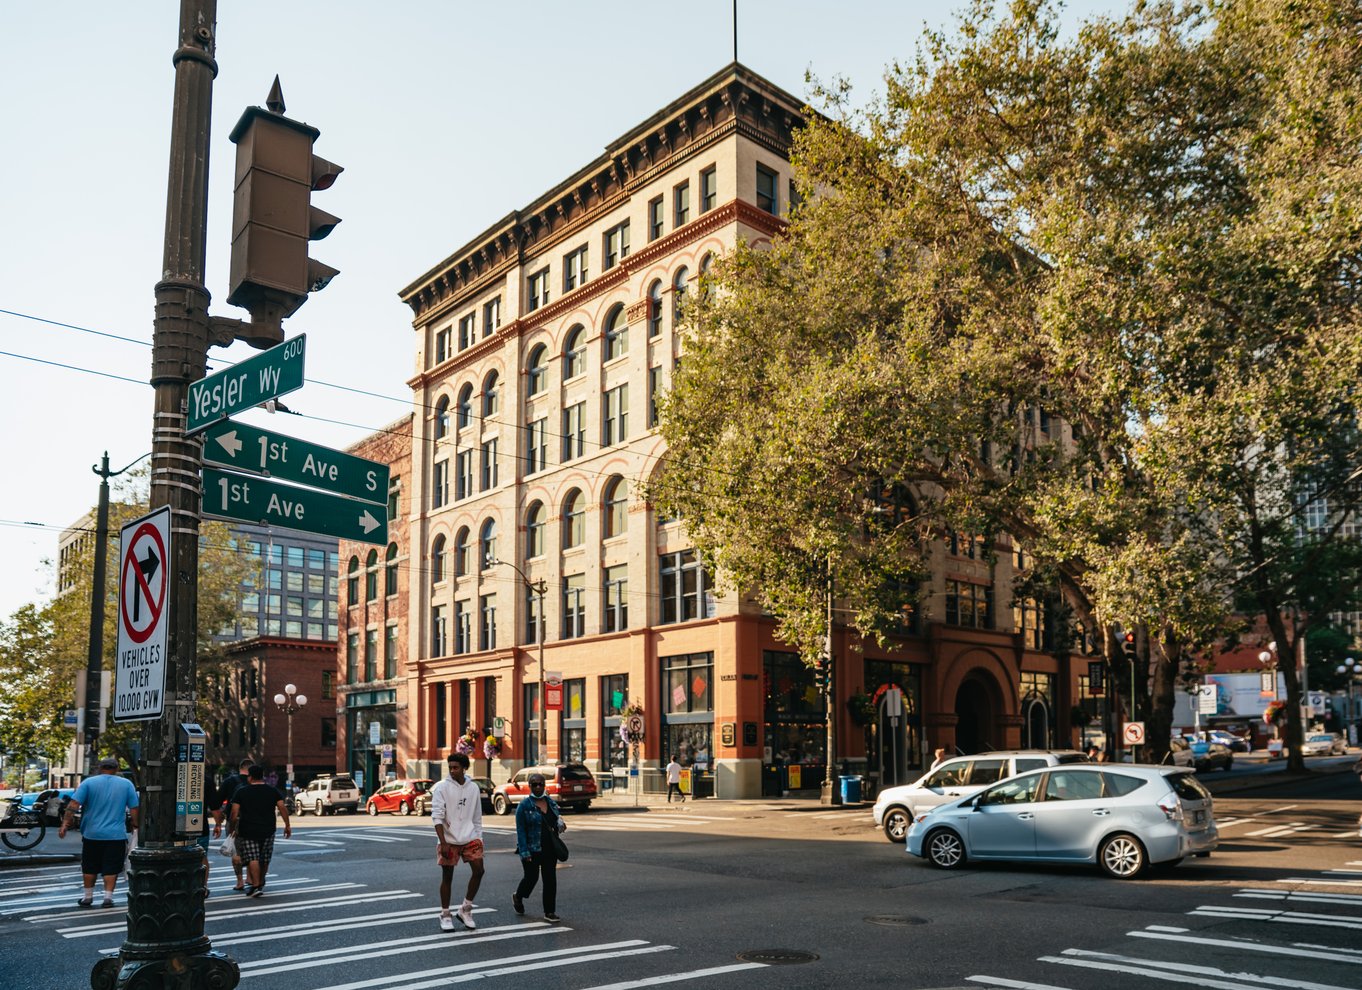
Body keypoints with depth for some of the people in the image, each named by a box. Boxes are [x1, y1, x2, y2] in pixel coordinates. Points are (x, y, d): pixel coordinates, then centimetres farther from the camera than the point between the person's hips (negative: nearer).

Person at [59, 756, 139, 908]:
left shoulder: (89, 782, 1)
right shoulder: (127, 784, 3)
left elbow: (73, 805, -9)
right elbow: (134, 809, 2)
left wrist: (65, 824, -10)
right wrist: (135, 826, 10)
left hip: (92, 834, 0)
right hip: (116, 835, 0)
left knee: (89, 867, 14)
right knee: (111, 868, 5)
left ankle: (88, 897, 21)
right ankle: (108, 897, 0)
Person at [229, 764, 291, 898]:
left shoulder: (241, 792, 0)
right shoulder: (273, 791, 5)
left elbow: (234, 813, -4)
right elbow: (282, 808, -2)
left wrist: (233, 829, 8)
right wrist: (287, 825, 2)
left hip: (247, 831, -3)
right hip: (268, 831, 3)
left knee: (252, 858, -5)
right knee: (264, 859, 15)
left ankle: (255, 886, -14)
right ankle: (261, 883, 27)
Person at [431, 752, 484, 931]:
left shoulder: (473, 788, 7)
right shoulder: (441, 787, -6)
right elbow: (437, 817, -12)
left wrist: (479, 839, 10)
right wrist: (443, 843, -18)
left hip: (470, 838, 3)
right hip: (449, 840, -3)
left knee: (478, 871, -7)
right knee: (447, 877, 5)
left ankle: (465, 909, 9)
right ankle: (445, 915, 20)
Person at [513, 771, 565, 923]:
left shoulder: (551, 802, 8)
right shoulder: (524, 805, -9)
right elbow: (520, 830, -12)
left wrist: (560, 825, -3)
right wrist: (524, 852, -18)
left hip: (550, 849, 5)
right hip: (532, 849, -5)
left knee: (550, 879, 3)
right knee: (531, 877, 6)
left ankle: (550, 912, 10)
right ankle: (517, 897, 37)